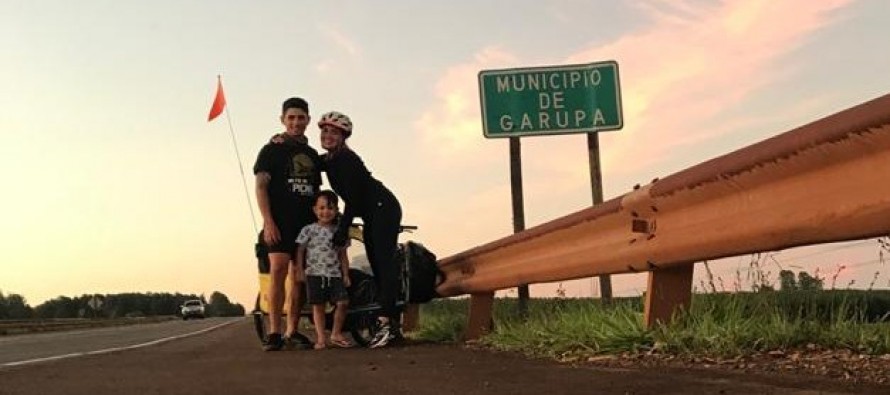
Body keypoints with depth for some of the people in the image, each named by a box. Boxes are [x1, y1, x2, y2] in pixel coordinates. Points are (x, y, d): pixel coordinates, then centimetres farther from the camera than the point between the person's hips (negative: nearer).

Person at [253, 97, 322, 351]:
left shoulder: (312, 154, 19)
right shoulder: (272, 150, 4)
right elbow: (261, 186, -5)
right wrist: (268, 221, -16)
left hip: (308, 224, 5)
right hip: (280, 223, -5)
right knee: (278, 270, -16)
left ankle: (292, 331, 11)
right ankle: (274, 333, -15)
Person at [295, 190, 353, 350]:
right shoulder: (309, 230, 0)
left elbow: (343, 255, 12)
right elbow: (300, 251, 2)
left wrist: (346, 275, 7)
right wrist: (300, 270, -5)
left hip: (335, 274, 2)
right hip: (315, 274, -2)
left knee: (343, 302, -8)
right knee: (318, 305, 1)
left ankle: (336, 334, 7)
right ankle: (320, 337, 8)